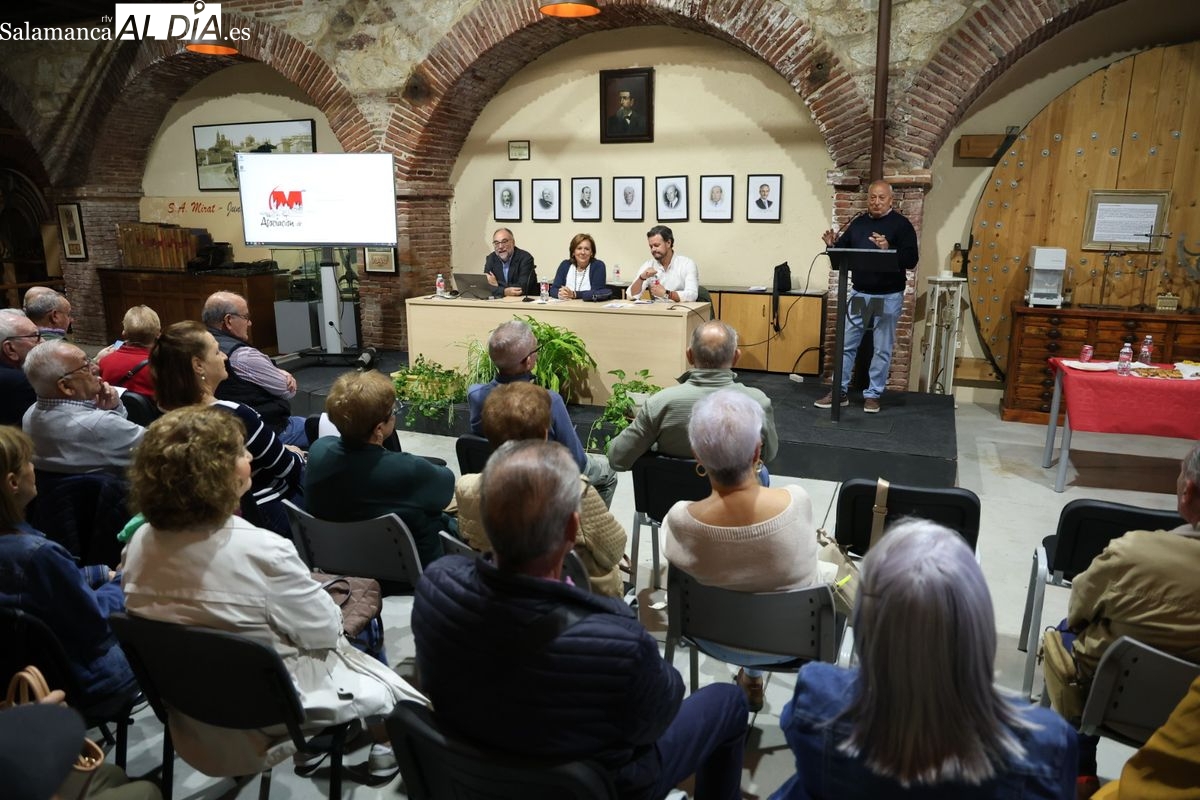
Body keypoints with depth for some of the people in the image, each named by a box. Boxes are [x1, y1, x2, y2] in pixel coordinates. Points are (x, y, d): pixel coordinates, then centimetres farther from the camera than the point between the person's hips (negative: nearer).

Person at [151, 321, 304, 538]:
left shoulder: (169, 414, -6)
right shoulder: (235, 416, -30)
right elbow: (288, 468, -16)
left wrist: (280, 450, 9)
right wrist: (294, 454, 5)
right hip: (264, 515, -7)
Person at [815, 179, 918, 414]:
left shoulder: (901, 224, -6)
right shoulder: (858, 223, 8)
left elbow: (911, 260, -15)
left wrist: (889, 250, -31)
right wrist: (832, 245, -9)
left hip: (888, 297, -4)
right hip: (858, 294, 4)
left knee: (882, 349, 5)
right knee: (846, 345, 6)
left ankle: (872, 395, 16)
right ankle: (840, 392, 16)